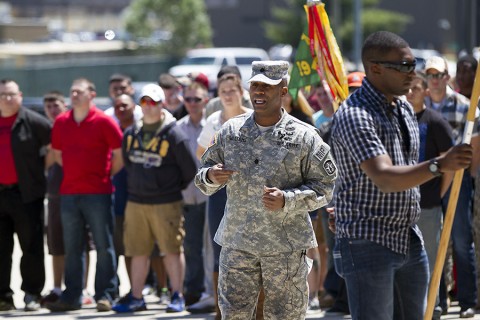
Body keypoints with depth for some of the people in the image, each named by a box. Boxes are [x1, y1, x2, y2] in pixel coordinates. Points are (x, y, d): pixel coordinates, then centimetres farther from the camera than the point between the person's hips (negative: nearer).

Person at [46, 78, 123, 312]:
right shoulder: (61, 122, 8)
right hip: (68, 193, 5)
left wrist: (108, 174, 2)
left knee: (104, 246, -2)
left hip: (97, 193, -5)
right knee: (72, 248, 7)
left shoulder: (103, 122, -5)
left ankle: (105, 295, 2)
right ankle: (71, 297, 11)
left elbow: (120, 153, -2)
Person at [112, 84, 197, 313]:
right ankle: (136, 298, 14)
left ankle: (177, 296, 7)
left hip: (166, 203, -5)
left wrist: (174, 188, 5)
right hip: (136, 202, 5)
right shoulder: (131, 134, 6)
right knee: (138, 252, 8)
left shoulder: (173, 135, -10)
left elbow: (190, 169, -5)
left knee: (172, 249, 0)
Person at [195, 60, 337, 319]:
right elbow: (204, 174, 15)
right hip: (237, 243, 3)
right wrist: (211, 176, -10)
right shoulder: (231, 131, 7)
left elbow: (324, 186, -4)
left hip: (286, 246, -3)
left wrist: (287, 200, -19)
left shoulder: (304, 136, -4)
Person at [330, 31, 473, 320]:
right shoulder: (355, 115, -18)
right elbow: (384, 178, -30)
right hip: (368, 242, -9)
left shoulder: (405, 109, 11)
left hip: (409, 240, 9)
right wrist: (439, 166, -42)